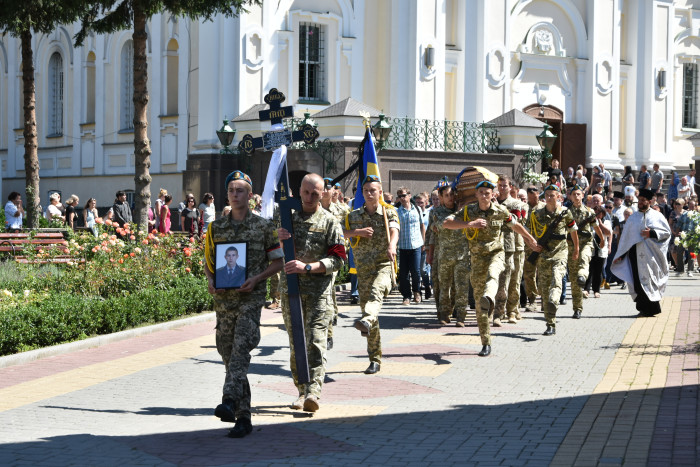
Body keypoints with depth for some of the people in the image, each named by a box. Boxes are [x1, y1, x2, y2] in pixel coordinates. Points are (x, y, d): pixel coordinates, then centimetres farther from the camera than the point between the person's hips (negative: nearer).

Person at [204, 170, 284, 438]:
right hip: (223, 298, 4)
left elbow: (277, 261, 4)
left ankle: (230, 401, -35)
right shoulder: (216, 227, 10)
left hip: (251, 297, -4)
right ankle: (243, 417, 13)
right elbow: (208, 262, 17)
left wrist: (256, 279, -11)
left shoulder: (263, 226, 1)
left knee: (241, 348, -23)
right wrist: (210, 281, -4)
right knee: (228, 355, 5)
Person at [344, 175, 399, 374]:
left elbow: (394, 230, -17)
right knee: (365, 304, 2)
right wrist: (357, 232, -12)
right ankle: (375, 360, 10)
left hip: (384, 264, -3)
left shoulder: (389, 212, 3)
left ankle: (366, 321, -65)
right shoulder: (354, 216, 12)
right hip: (363, 268, 3)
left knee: (376, 291, -35)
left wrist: (392, 246, -39)